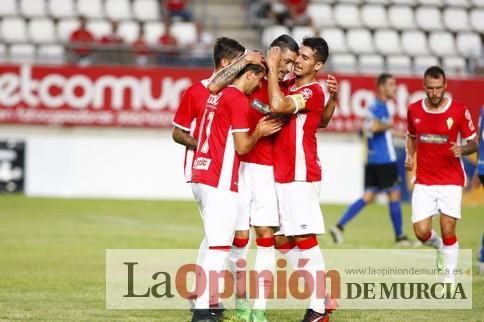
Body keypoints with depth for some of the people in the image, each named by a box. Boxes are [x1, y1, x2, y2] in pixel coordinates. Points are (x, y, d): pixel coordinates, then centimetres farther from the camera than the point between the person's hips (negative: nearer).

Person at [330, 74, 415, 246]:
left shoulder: (375, 106, 17)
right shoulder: (380, 106, -14)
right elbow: (374, 126, -31)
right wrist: (388, 125, -11)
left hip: (372, 159, 9)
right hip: (384, 160, -9)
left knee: (368, 197, 8)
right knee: (394, 196, 2)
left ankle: (339, 226, -3)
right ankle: (400, 237, 10)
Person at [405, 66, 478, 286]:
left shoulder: (459, 111, -7)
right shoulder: (414, 110, 2)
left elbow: (473, 143, 1)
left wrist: (462, 149, -21)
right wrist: (409, 156, 3)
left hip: (451, 180, -2)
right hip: (424, 181, 3)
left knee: (448, 230, -8)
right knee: (422, 232, -6)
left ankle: (449, 280, 6)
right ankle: (439, 246, 30)